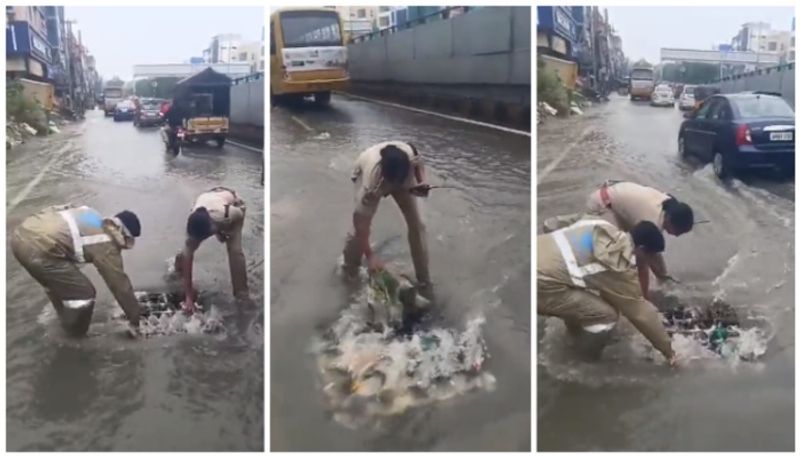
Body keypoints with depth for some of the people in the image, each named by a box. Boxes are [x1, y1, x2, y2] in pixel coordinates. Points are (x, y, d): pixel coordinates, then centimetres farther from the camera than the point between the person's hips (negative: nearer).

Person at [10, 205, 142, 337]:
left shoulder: (90, 215, 22)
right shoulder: (106, 245, 1)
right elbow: (120, 284, 6)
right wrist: (134, 321, 16)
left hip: (20, 235, 10)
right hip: (38, 251, -9)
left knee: (58, 281, 33)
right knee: (84, 293, 5)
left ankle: (67, 320, 50)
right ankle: (75, 333, 28)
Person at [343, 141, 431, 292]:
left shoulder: (411, 155, -42)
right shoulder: (372, 183, -46)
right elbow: (360, 220, -37)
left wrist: (421, 183, -31)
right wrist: (369, 255, -37)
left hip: (403, 176, 3)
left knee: (416, 224, -6)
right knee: (361, 224, -15)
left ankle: (423, 281, 8)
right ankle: (349, 269, 16)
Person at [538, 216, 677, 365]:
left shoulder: (605, 229, 13)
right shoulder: (620, 265, -9)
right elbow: (640, 310, 2)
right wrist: (667, 350, 16)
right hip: (541, 284, -9)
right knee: (607, 315, -2)